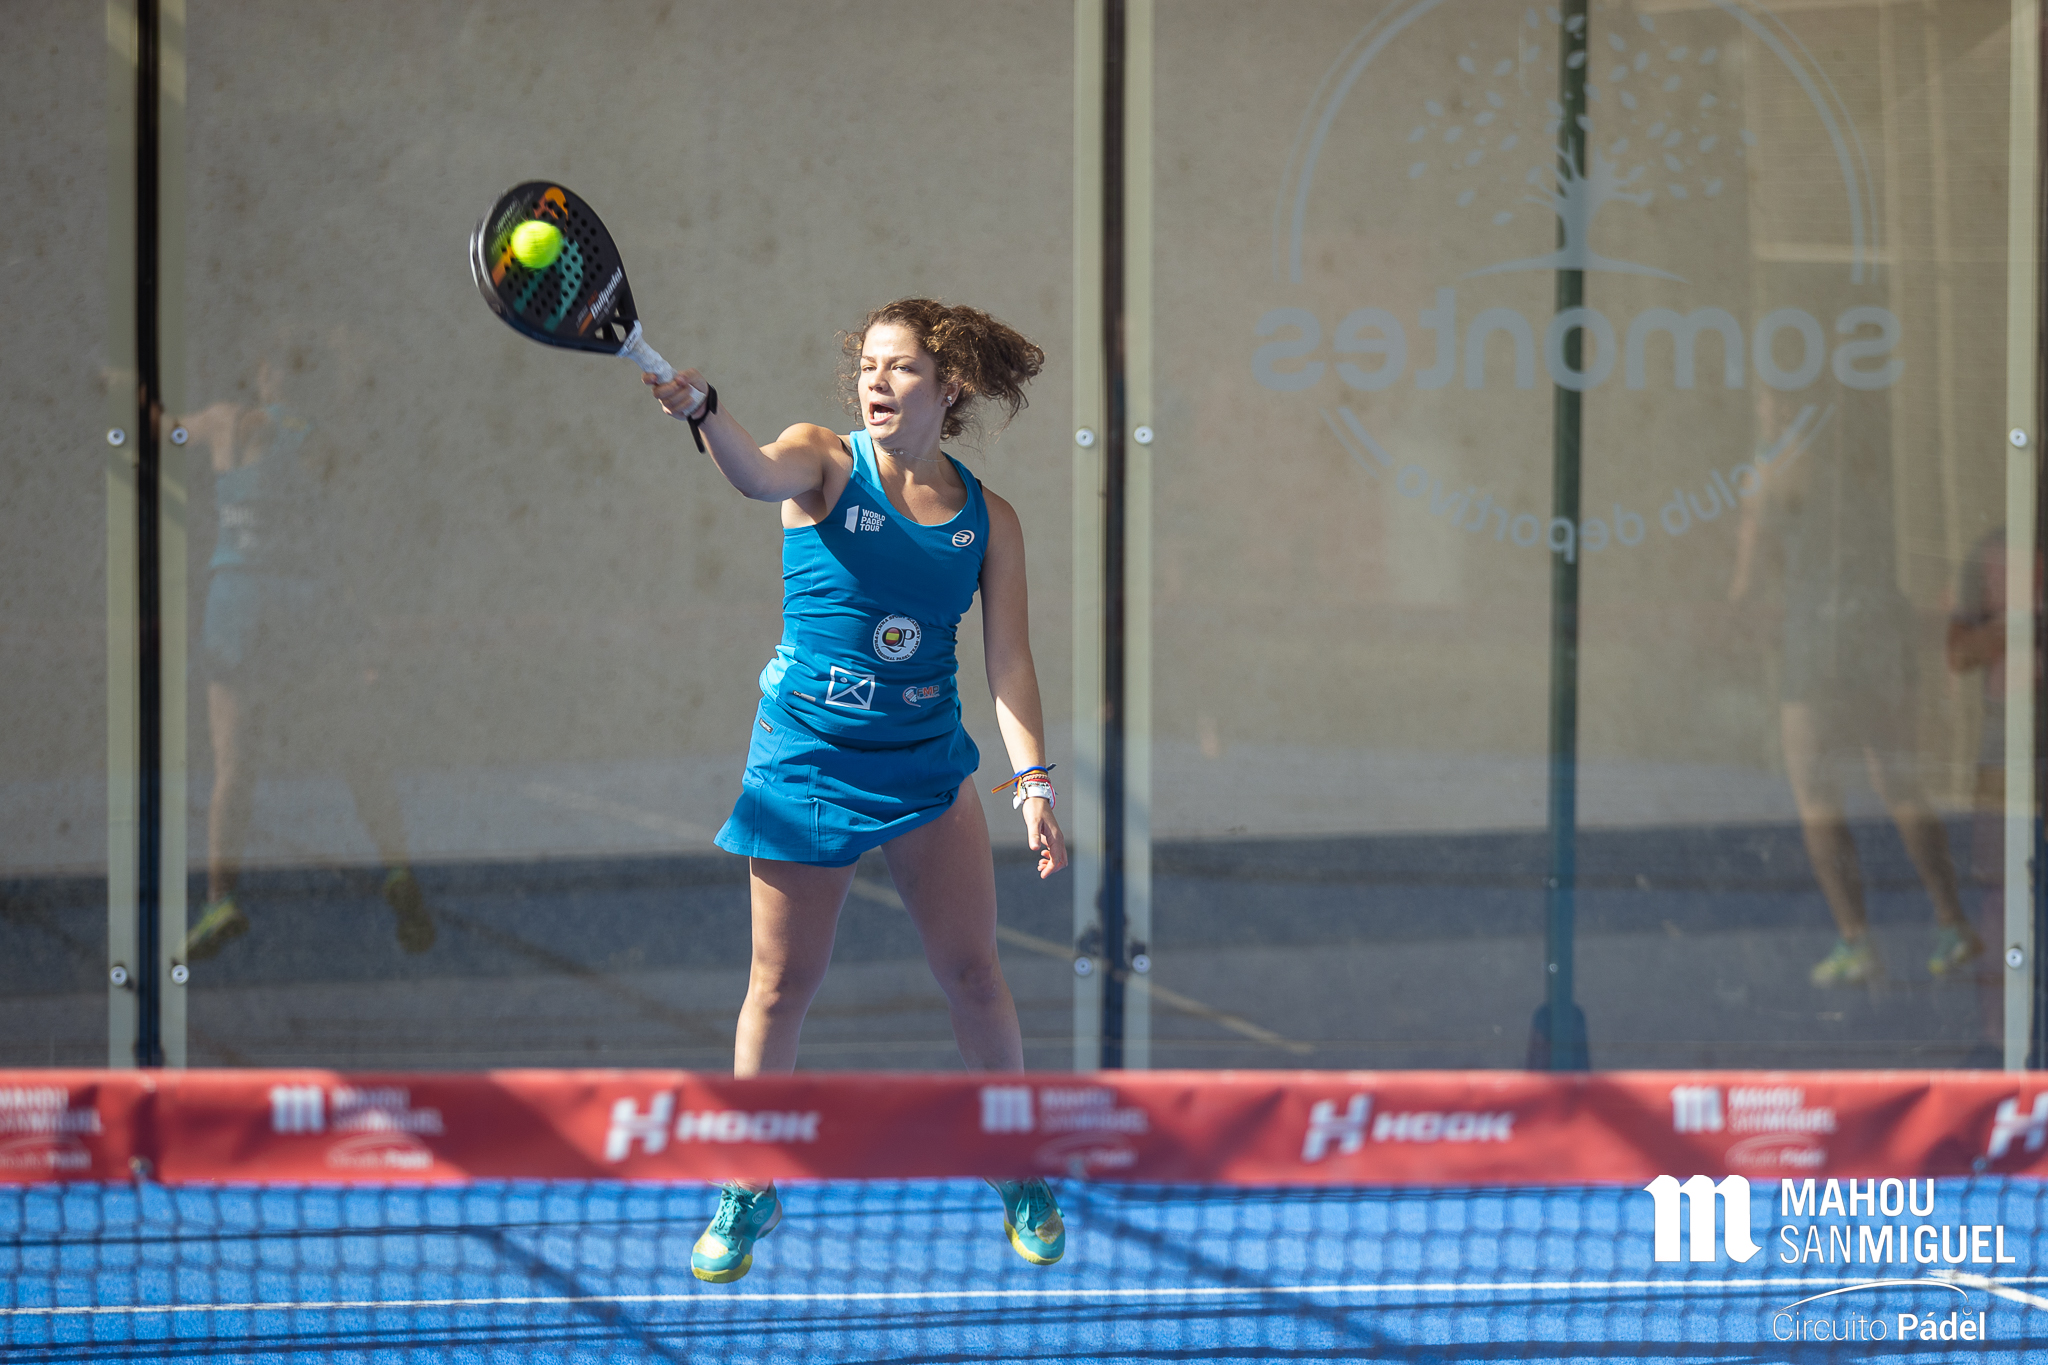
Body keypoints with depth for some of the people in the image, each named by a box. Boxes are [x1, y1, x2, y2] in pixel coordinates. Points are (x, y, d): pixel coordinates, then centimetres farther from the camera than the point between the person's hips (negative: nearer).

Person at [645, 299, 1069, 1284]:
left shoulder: (988, 520, 1)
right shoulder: (825, 465, -8)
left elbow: (1008, 660, -1)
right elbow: (758, 472, -31)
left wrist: (1033, 780, -13)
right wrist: (702, 411, -53)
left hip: (926, 763, 2)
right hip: (806, 758, -2)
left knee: (973, 975, 4)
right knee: (781, 984, 2)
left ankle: (1018, 1176, 21)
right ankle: (750, 1191, 16)